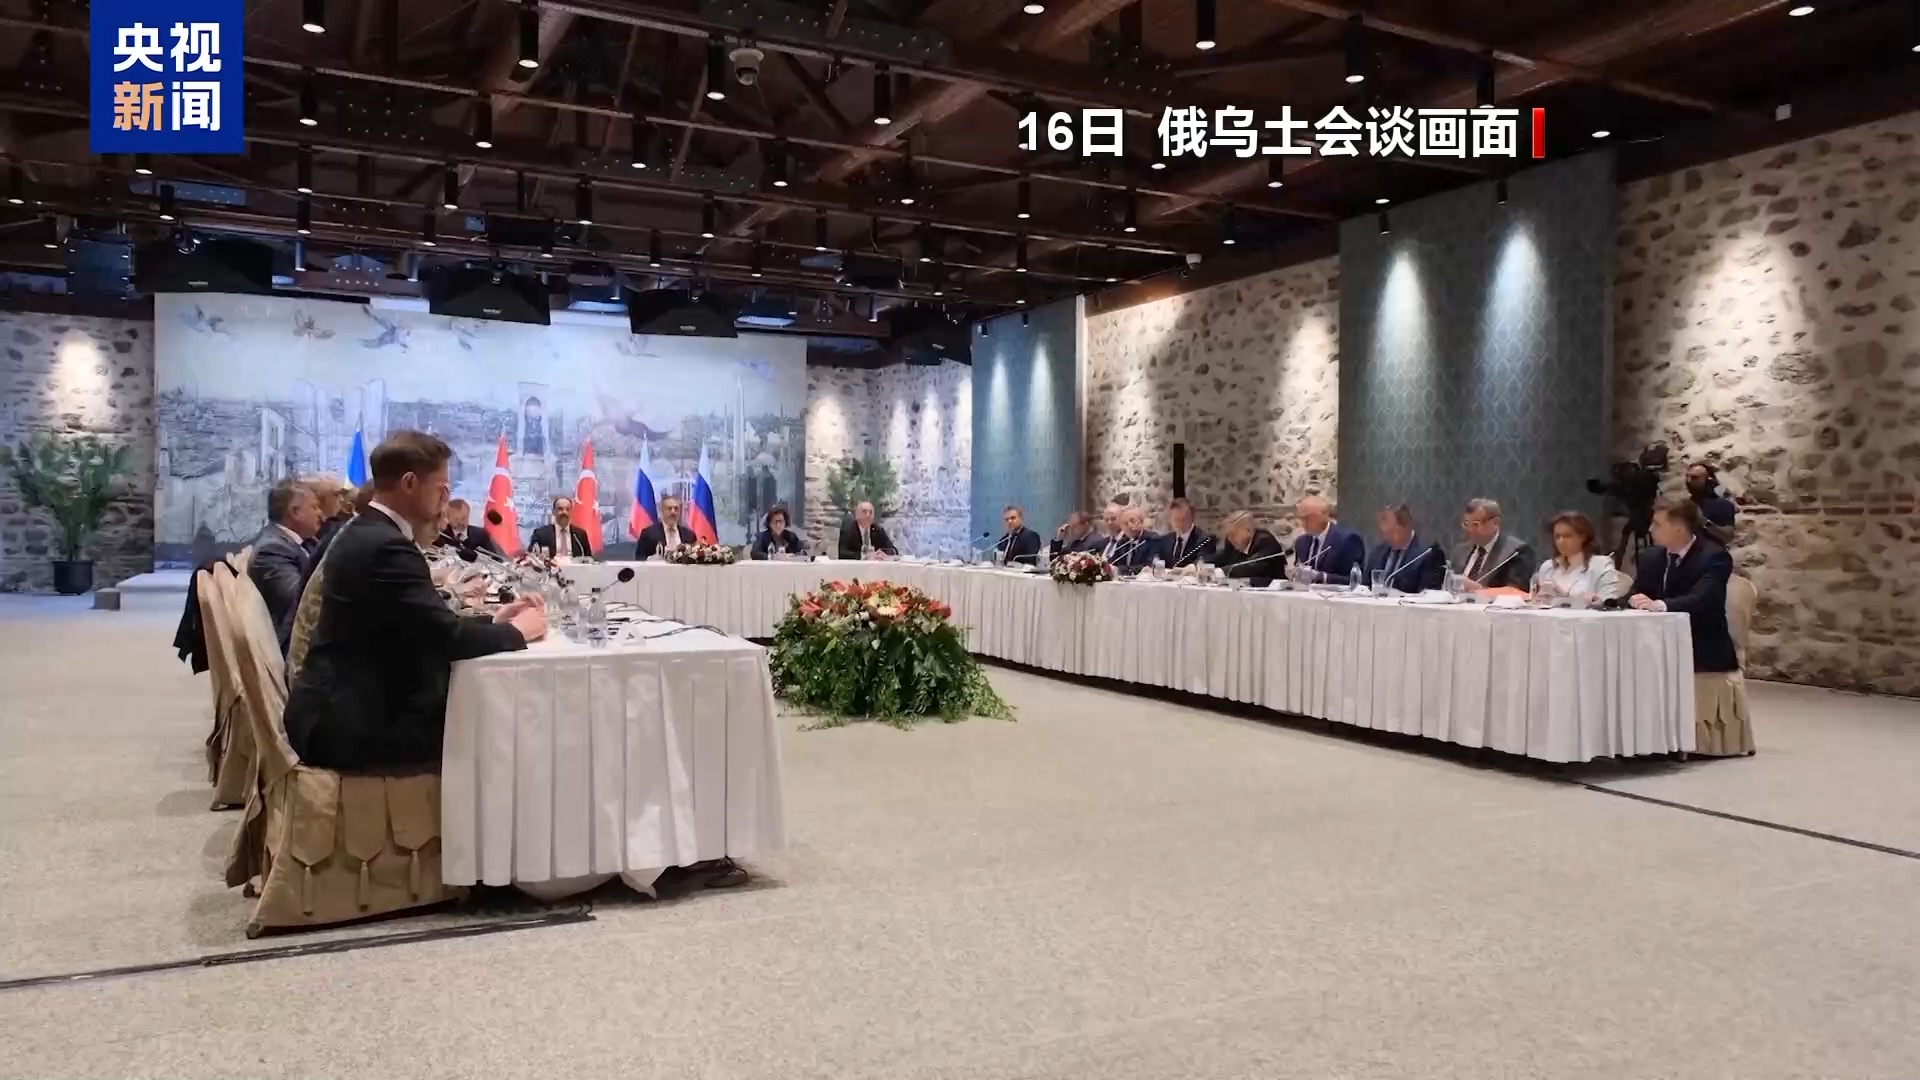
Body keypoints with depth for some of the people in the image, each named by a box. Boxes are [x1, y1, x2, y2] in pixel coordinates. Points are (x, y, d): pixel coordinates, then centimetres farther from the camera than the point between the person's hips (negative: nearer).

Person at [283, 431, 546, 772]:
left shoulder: (365, 532, 11)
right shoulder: (385, 546, -21)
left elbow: (429, 626, 12)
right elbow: (447, 637, -24)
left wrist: (494, 620, 5)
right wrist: (517, 632, -8)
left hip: (344, 707, 9)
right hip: (347, 725, -9)